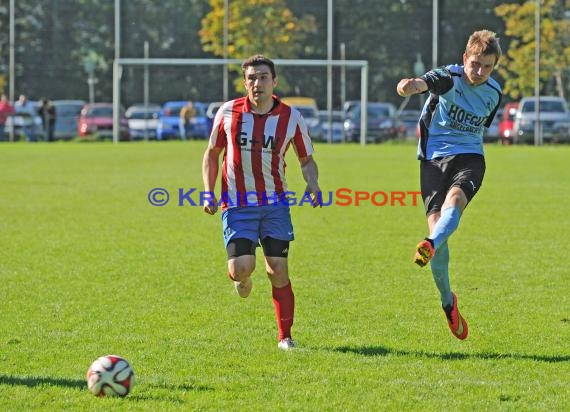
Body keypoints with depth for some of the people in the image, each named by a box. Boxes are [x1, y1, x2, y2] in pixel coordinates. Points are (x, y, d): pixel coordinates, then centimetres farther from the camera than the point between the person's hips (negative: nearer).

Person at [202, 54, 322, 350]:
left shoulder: (291, 118, -2)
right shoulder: (228, 113, -2)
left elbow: (306, 159, 10)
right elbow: (212, 153, 10)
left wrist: (312, 185, -11)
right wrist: (208, 193, -1)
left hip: (275, 204, 1)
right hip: (237, 204, -1)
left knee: (278, 271, -5)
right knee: (242, 267, -17)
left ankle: (285, 337, 8)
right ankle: (240, 277, 22)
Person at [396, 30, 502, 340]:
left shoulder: (493, 93, 7)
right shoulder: (449, 78, -9)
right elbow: (427, 82, -32)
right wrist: (412, 85, -58)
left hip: (469, 156, 3)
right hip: (435, 156, -3)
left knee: (455, 199, -31)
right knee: (435, 221, -12)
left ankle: (430, 246, -59)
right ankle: (447, 302, 4)